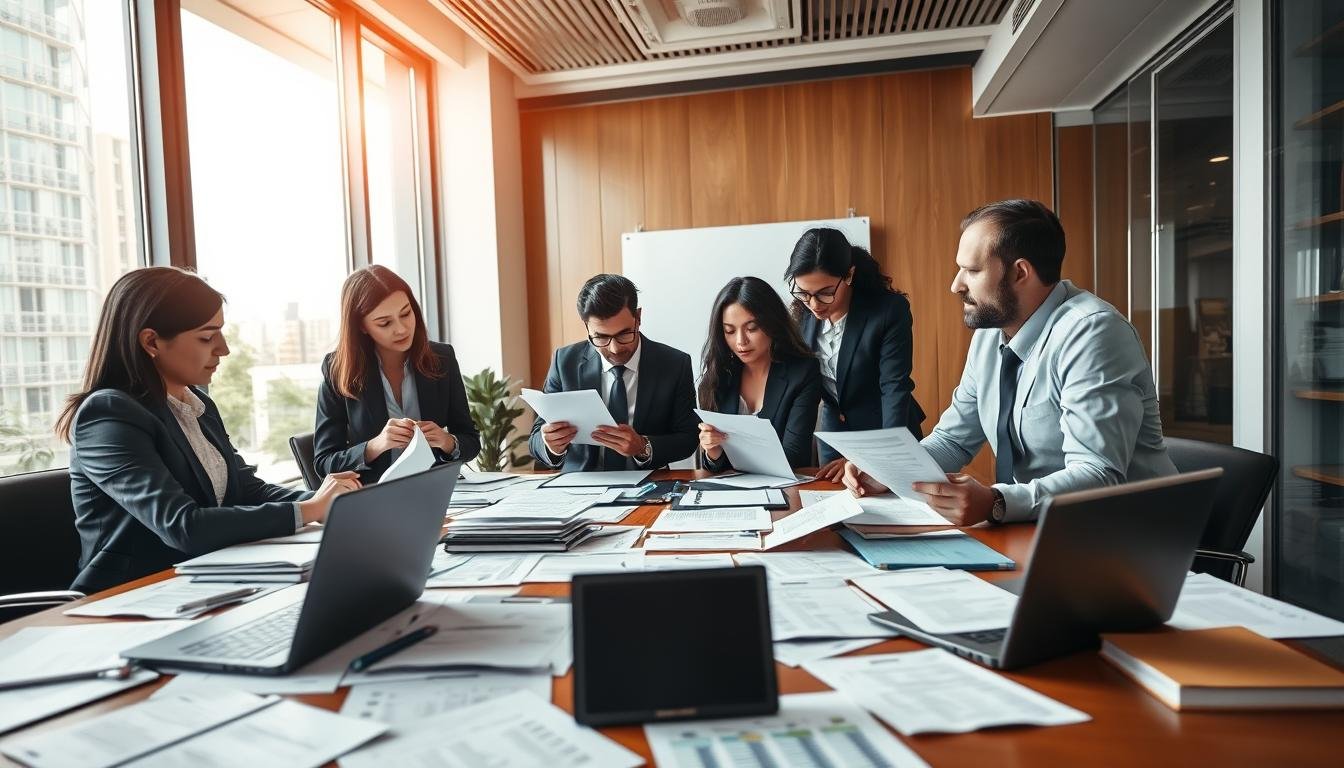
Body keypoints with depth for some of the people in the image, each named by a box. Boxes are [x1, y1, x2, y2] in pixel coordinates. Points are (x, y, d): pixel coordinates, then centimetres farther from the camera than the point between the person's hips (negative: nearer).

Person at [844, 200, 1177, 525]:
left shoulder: (1090, 333, -18)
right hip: (1028, 527, 6)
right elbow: (953, 439, 10)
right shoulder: (989, 332, 4)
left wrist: (994, 503, -38)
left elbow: (1098, 476, -25)